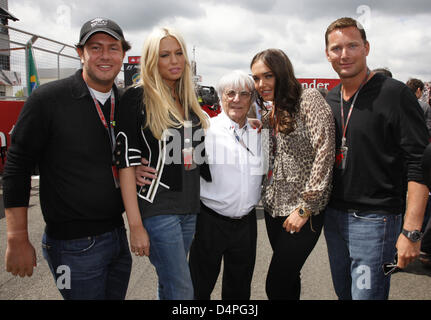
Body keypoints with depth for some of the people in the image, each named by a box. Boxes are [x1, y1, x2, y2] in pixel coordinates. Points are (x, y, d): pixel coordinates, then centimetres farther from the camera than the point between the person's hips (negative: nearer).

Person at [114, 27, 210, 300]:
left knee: (169, 285, 18)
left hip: (191, 207, 6)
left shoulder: (189, 100, 12)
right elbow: (127, 162, -13)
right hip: (158, 208, -6)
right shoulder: (137, 97, -8)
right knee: (183, 292, -2)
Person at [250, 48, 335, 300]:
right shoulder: (270, 113, 12)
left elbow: (324, 152, -18)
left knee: (276, 285, -3)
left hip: (301, 212, -7)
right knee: (289, 277, 18)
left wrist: (305, 208, -17)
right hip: (275, 208, 7)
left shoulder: (308, 99, -11)